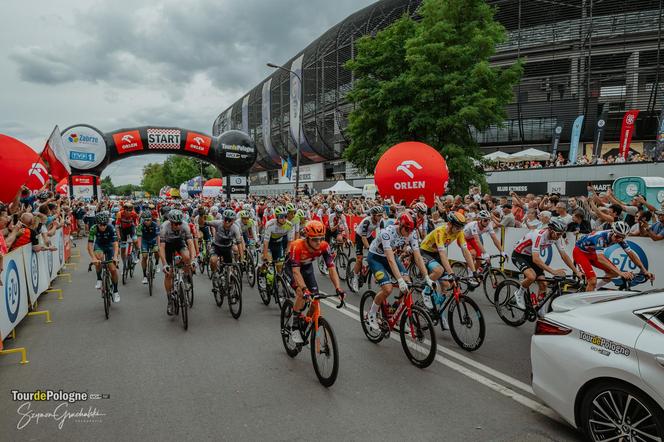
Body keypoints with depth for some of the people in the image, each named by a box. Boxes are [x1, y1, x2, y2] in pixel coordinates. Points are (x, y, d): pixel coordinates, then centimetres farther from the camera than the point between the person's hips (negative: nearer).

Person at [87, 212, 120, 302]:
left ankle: (115, 291, 7)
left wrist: (115, 257, -51)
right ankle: (99, 279, -14)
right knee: (99, 257, -35)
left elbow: (115, 243, -35)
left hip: (109, 245, 0)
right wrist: (93, 258, -47)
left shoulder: (111, 228, -29)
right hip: (99, 245, 0)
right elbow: (90, 245, -32)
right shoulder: (93, 229, -27)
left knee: (113, 269, -10)